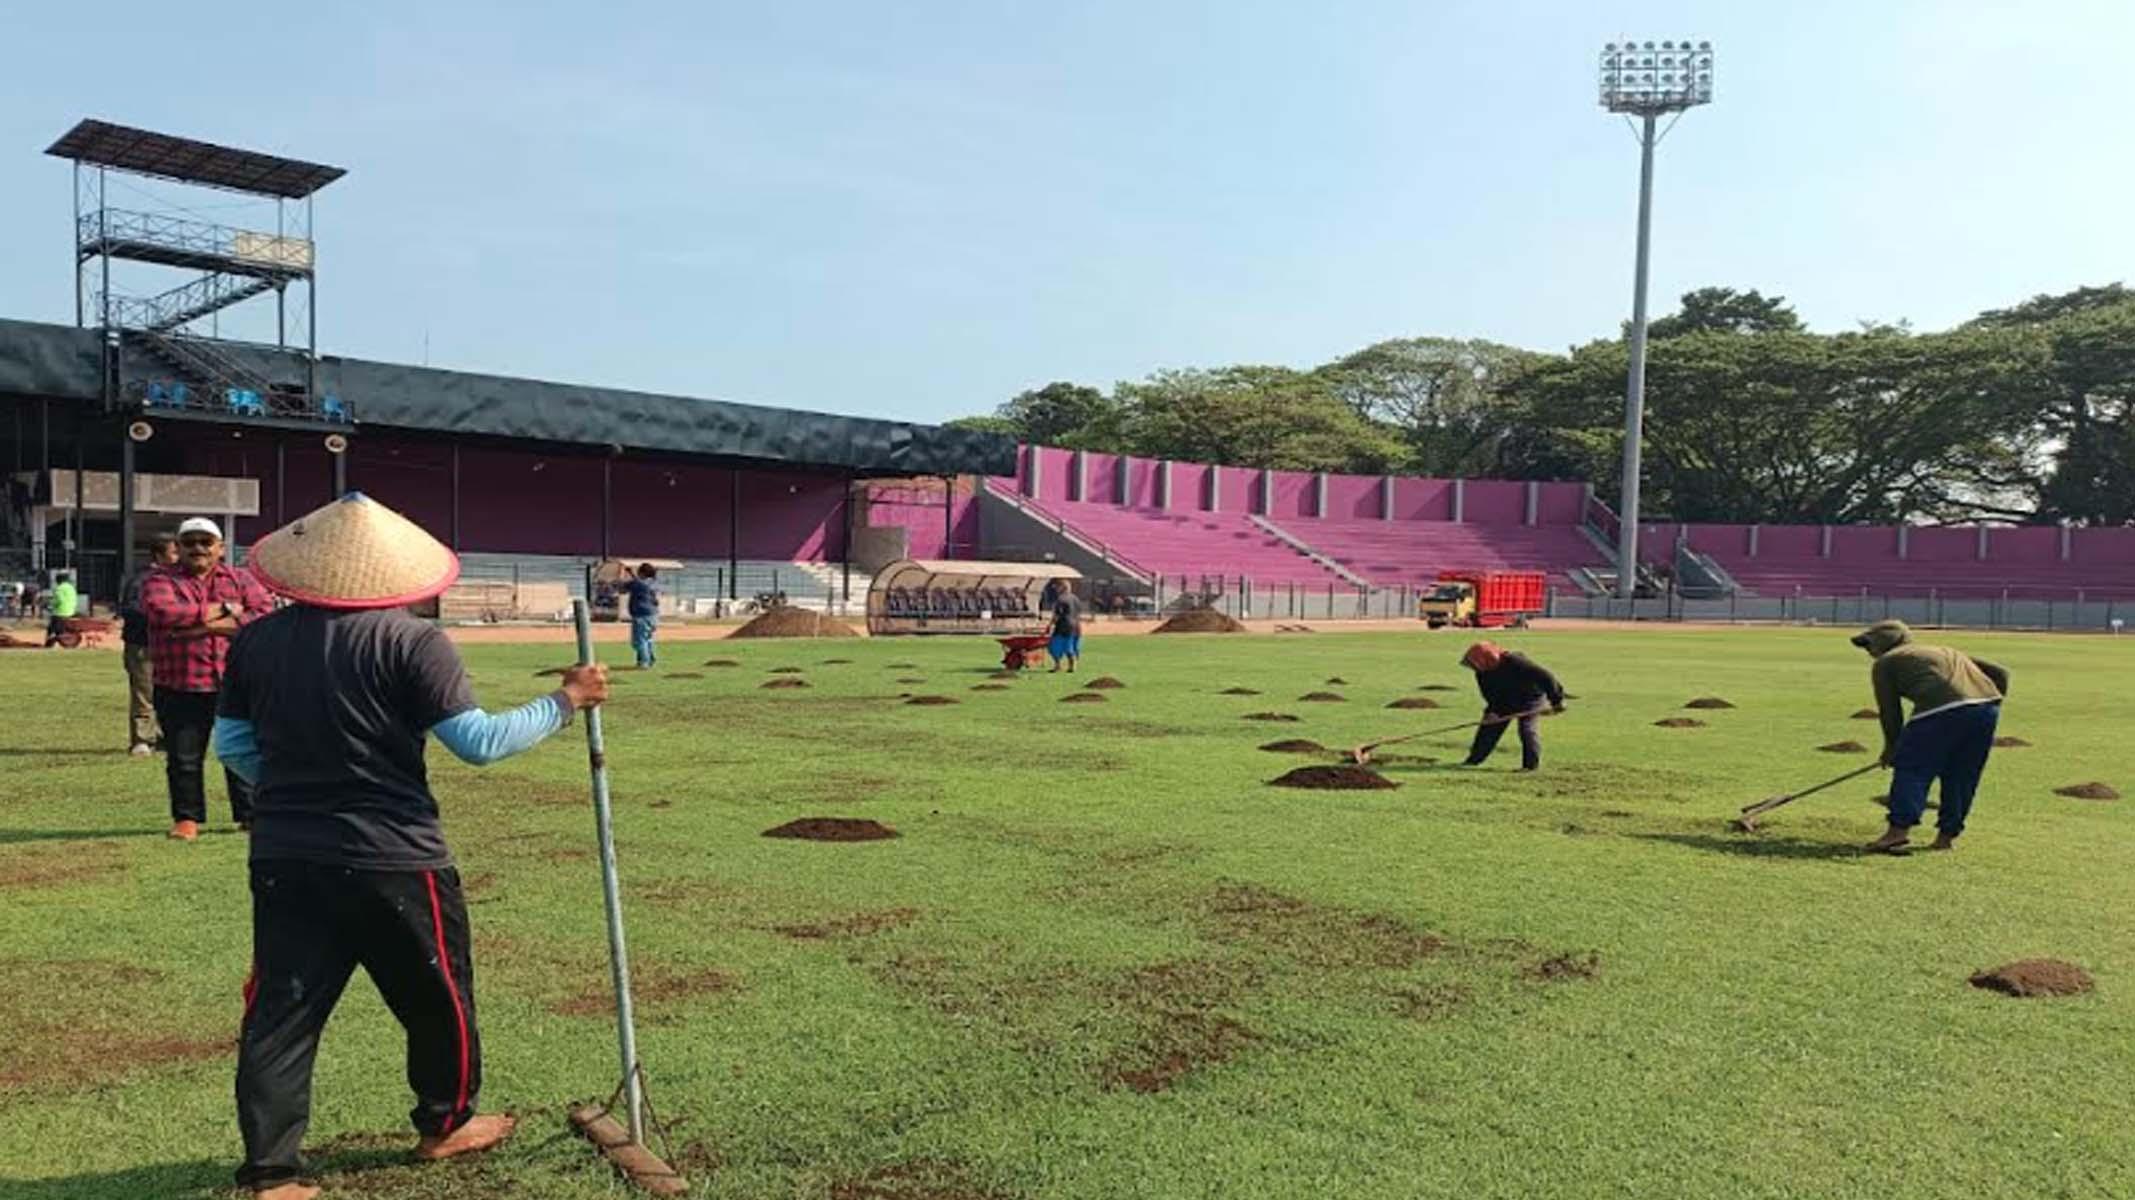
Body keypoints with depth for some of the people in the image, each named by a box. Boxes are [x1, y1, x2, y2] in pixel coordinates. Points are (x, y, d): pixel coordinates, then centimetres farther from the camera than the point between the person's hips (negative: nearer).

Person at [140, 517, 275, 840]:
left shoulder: (241, 579, 10)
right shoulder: (160, 580, 7)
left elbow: (266, 614, -7)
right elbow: (161, 611, -16)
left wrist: (207, 626, -13)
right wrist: (222, 609, -10)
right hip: (179, 688, 0)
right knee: (183, 757, 7)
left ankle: (251, 814, 17)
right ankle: (187, 818, 22)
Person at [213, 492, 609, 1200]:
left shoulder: (256, 641, 2)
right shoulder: (411, 641, -14)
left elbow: (231, 745, 11)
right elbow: (478, 741, -15)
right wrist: (565, 702, -6)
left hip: (284, 857, 4)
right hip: (392, 859, -4)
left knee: (281, 1010, 10)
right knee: (436, 994, 16)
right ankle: (444, 1124, 33)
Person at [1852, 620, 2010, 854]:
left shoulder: (1884, 663, 18)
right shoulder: (1948, 652, 36)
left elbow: (1890, 711, 14)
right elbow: (2000, 674, 29)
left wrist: (1891, 749, 25)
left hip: (1943, 709, -6)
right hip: (1989, 705, 7)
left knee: (1910, 767, 0)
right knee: (1961, 775, 15)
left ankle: (1900, 828, -10)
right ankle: (1947, 835, 16)